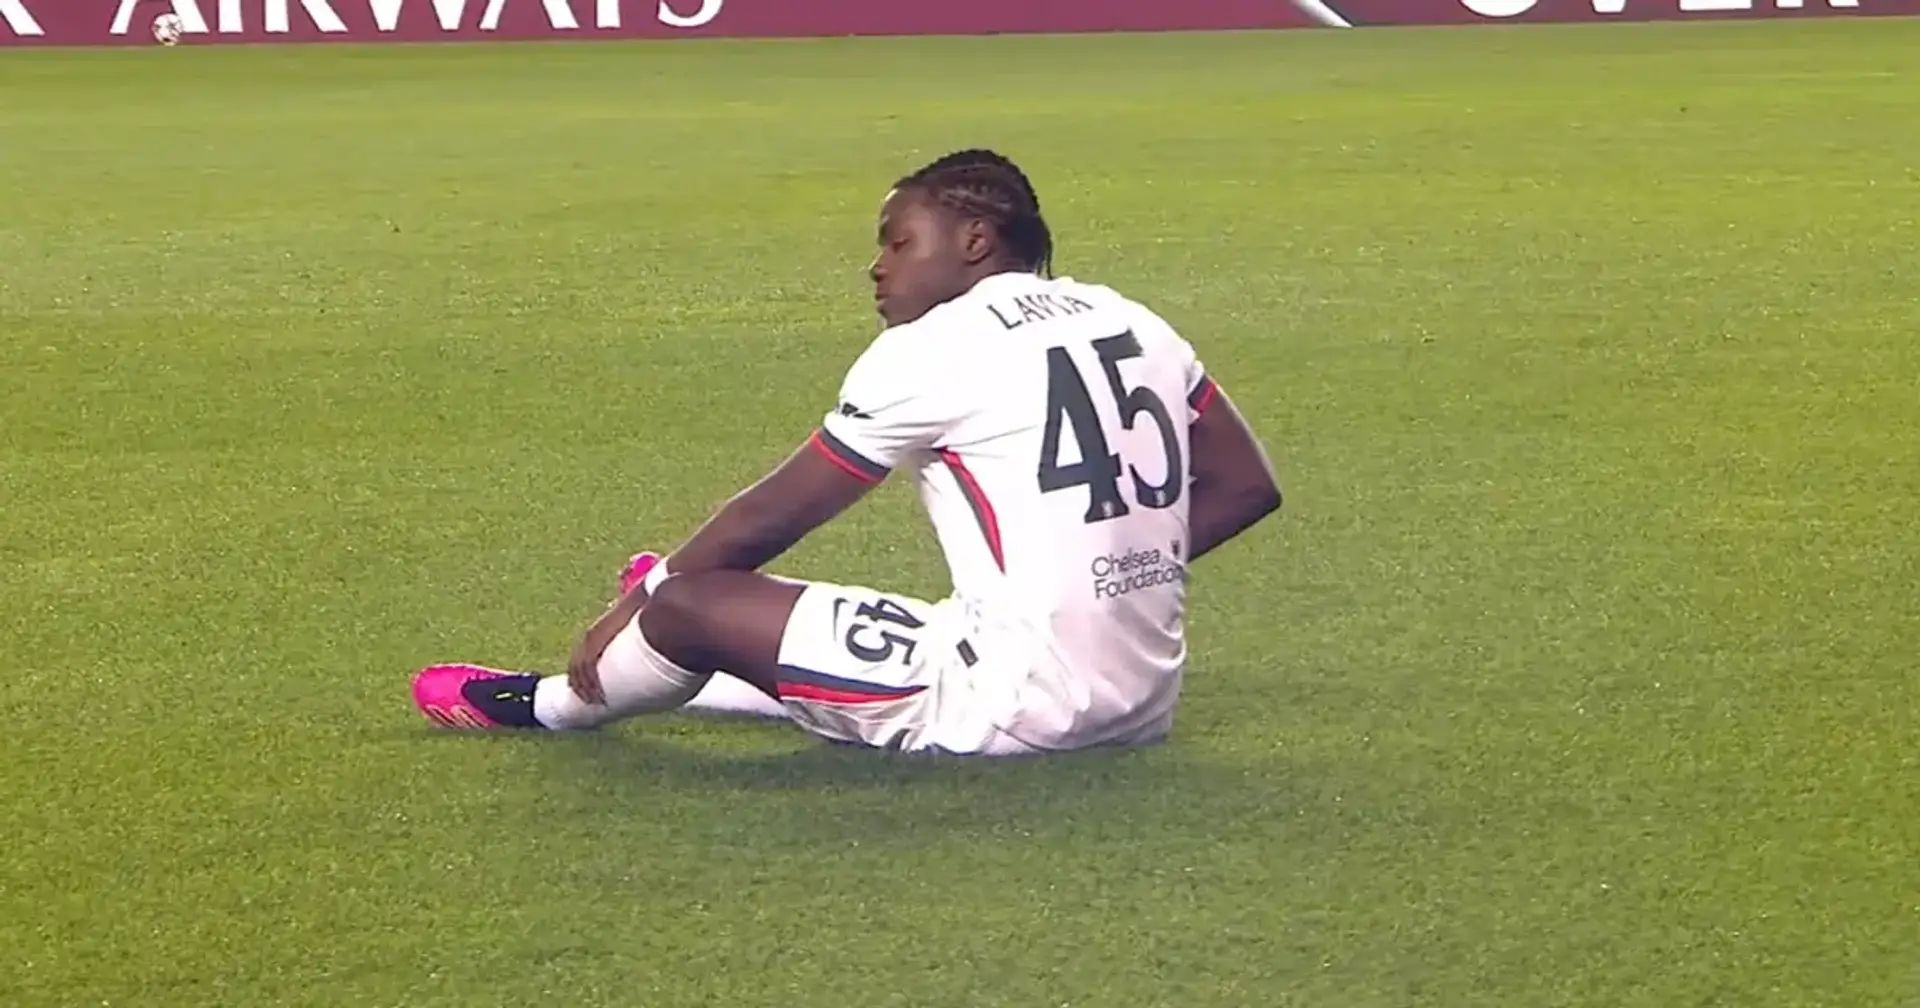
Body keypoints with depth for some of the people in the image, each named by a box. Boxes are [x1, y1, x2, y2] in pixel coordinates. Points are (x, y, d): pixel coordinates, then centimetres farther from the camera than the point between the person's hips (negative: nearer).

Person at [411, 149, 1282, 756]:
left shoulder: (931, 348, -6)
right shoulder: (1134, 325, 13)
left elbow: (768, 520, 3)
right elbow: (1248, 487, 17)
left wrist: (634, 610, 17)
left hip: (1022, 700, -8)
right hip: (1144, 701, 8)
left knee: (688, 602, 4)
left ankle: (548, 707, 33)